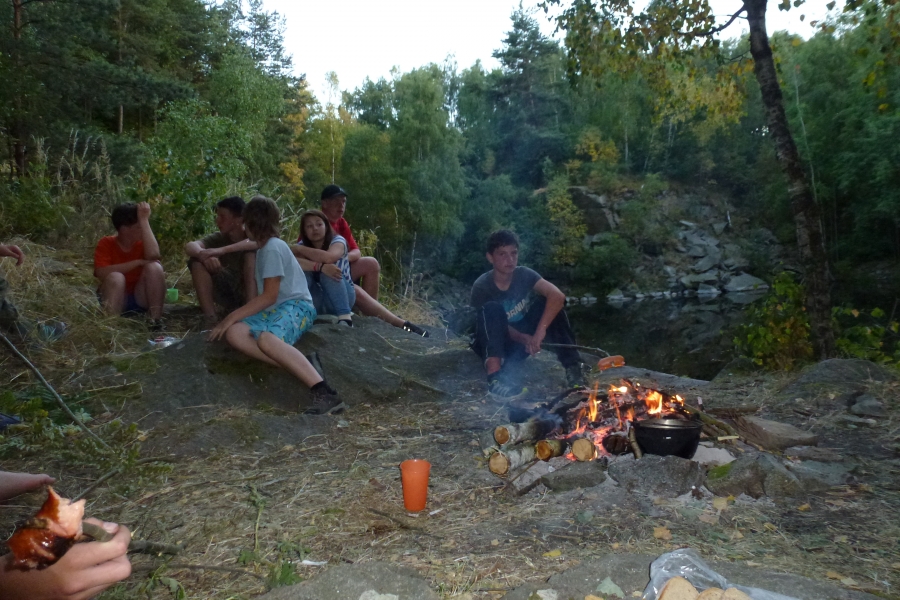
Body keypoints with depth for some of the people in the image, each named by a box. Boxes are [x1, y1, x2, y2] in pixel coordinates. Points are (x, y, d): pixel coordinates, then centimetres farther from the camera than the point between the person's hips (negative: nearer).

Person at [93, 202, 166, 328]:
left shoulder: (142, 242, -4)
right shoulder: (106, 243, -8)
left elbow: (153, 255, -29)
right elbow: (102, 273, -24)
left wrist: (144, 220, -26)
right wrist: (138, 262, -24)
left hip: (140, 299, 2)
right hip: (115, 299, -2)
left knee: (154, 267, -23)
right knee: (115, 277, -32)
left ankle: (156, 319, -24)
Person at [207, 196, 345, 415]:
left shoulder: (272, 248, -7)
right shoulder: (265, 247, 24)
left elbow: (269, 296, -13)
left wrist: (232, 317, -11)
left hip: (296, 306, -9)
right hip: (275, 309, 9)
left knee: (266, 338, -41)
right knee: (234, 333, -20)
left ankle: (324, 392, -49)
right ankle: (299, 369, -34)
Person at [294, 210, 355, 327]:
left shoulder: (337, 240, -12)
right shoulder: (303, 245, -3)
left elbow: (328, 257, -36)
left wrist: (299, 249, -23)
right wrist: (320, 267, -42)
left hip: (342, 297, -2)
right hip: (317, 302, 3)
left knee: (327, 272, -31)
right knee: (302, 271, -22)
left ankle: (345, 317, -35)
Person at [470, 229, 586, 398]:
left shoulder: (524, 274, -12)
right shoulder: (481, 287, -18)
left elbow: (557, 295, -27)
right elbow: (497, 323, -17)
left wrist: (540, 330, -41)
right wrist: (523, 338, -36)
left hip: (521, 345, 3)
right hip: (494, 345, -3)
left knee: (548, 302, -19)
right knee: (493, 309, -32)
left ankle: (571, 365, -25)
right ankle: (495, 376, -44)